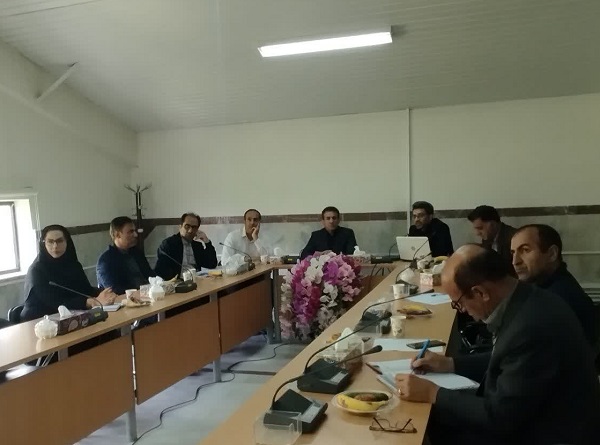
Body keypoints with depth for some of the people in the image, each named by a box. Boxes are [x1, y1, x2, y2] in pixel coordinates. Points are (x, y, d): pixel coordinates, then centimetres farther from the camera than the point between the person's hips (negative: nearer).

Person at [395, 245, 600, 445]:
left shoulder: (532, 328, -33)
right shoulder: (523, 300, -4)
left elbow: (498, 416, -25)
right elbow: (505, 361, 13)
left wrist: (432, 393, -16)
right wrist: (449, 364, 8)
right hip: (530, 415, 8)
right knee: (431, 418, 9)